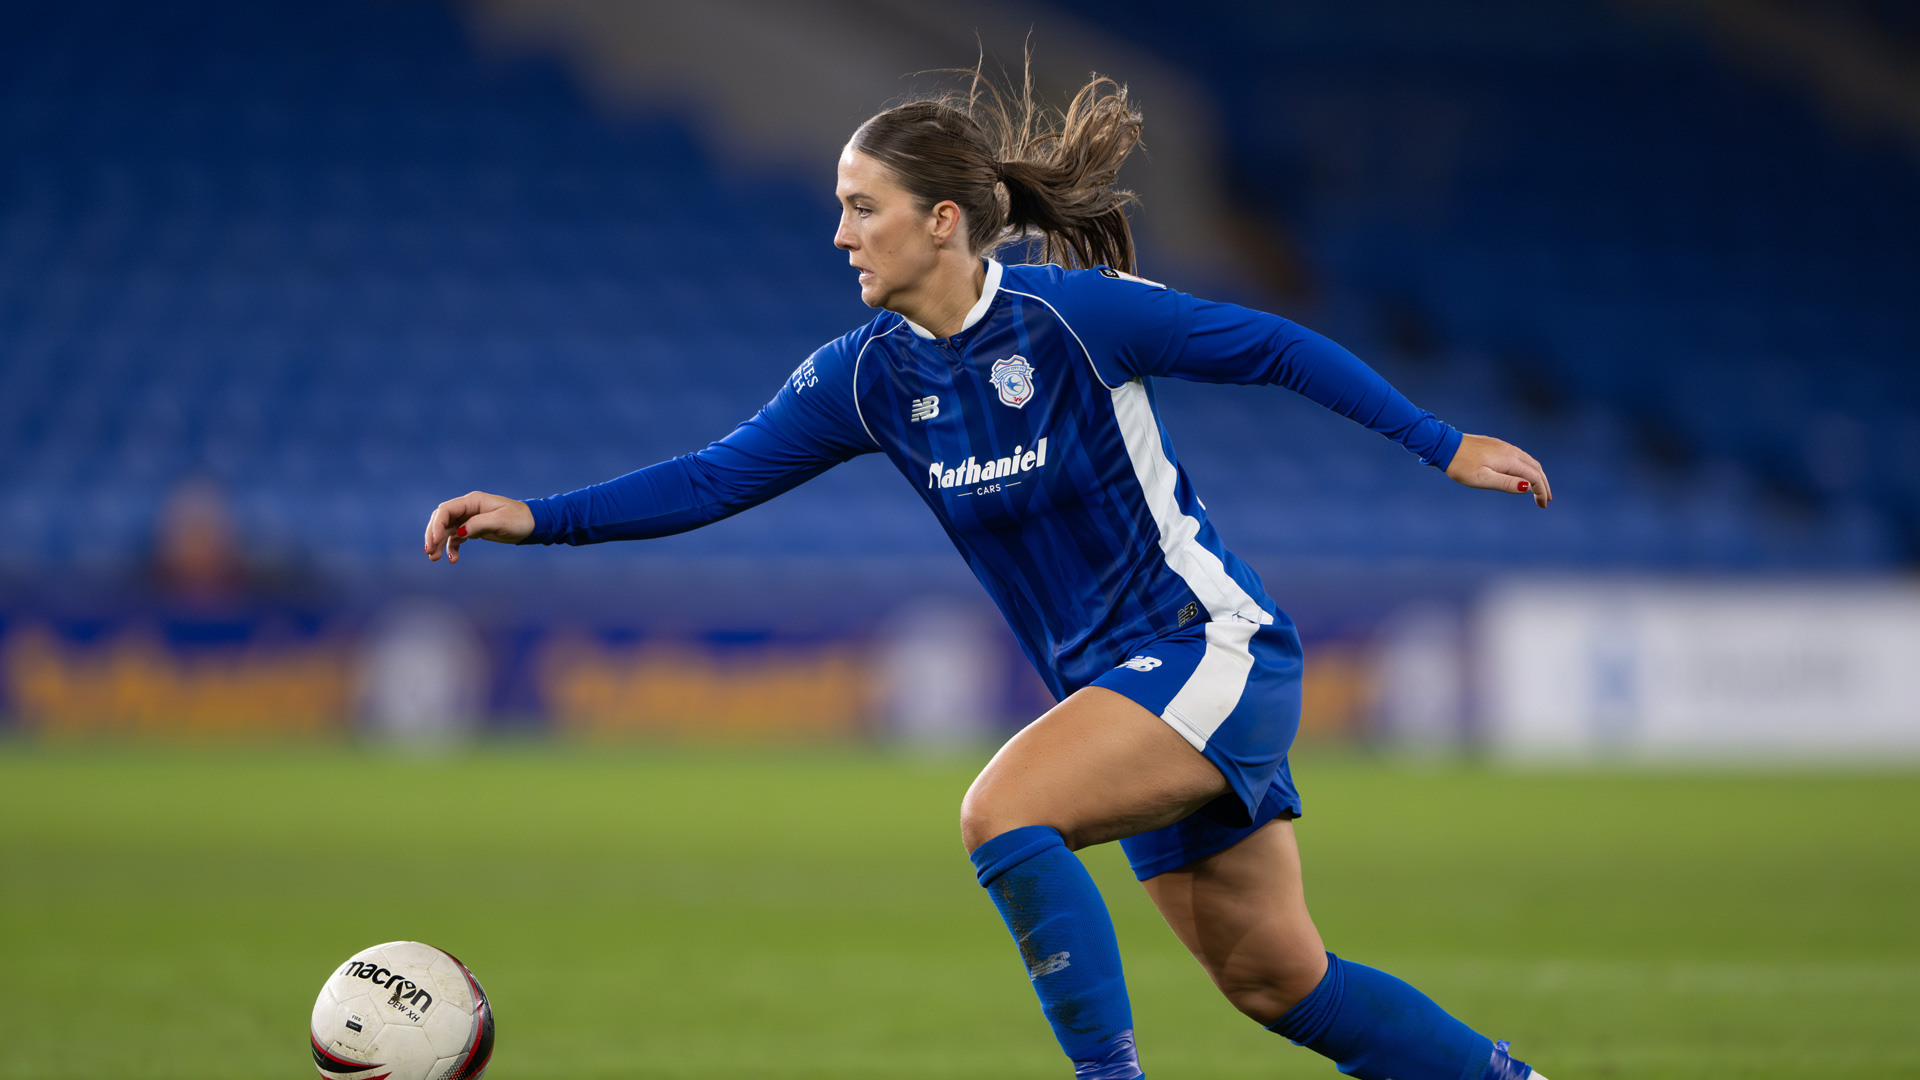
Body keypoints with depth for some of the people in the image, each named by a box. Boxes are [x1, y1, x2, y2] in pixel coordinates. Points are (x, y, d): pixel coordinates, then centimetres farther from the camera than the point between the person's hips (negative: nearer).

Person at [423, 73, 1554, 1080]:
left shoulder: (1071, 314, -17)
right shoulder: (867, 377, 0)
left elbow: (1276, 347, -8)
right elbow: (718, 477, 2)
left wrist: (1444, 445, -6)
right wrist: (536, 517, -8)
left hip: (1214, 649, -7)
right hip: (1117, 685, 7)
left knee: (1004, 810, -27)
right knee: (1278, 982, 10)